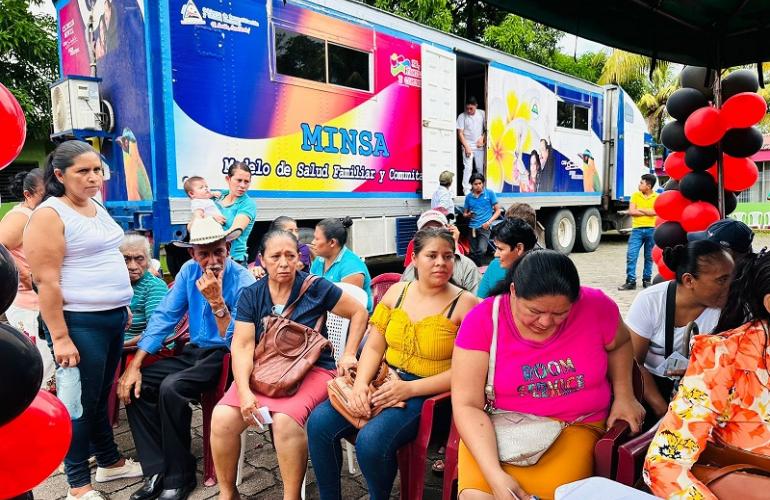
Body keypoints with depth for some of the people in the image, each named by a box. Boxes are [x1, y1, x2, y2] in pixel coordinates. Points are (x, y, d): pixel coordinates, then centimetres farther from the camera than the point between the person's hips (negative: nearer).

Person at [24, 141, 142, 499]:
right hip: (79, 323, -7)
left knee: (101, 396, 20)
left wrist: (123, 306, 18)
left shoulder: (97, 208, 11)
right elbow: (46, 283, -17)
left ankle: (109, 462, 35)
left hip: (112, 318, 8)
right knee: (81, 402, 4)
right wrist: (60, 338, -19)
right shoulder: (49, 215, -13)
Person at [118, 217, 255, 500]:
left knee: (171, 388, -27)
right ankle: (157, 471, -1)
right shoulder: (189, 272, 0)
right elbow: (164, 317, 0)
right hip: (195, 350, 7)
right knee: (135, 386, -10)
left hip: (225, 356, -7)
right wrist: (134, 365, -6)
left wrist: (217, 300, -32)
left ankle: (179, 476, -8)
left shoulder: (243, 282, -18)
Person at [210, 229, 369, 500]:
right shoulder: (251, 295, 3)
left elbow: (360, 313, 4)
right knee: (222, 417, -19)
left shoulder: (316, 288, -5)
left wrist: (349, 354, -4)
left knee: (285, 420, -32)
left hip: (311, 370, -3)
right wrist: (244, 391, -20)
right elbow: (242, 346, -6)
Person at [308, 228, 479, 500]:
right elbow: (374, 347, 6)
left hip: (428, 395, -5)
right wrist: (361, 383, -13)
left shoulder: (464, 304, -9)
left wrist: (410, 388, -20)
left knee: (371, 441, -27)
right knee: (319, 422, -12)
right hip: (383, 382, 5)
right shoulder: (396, 292, 6)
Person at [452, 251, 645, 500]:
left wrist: (624, 395, -1)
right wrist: (495, 474, -27)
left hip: (575, 426, 2)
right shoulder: (482, 320, -17)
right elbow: (467, 405, -17)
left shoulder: (596, 307, -12)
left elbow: (619, 345, 13)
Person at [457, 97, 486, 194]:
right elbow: (460, 133, -7)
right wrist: (466, 147, -13)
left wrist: (483, 138, -5)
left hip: (479, 146, 3)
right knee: (468, 168, -8)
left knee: (480, 167, 7)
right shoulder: (462, 116, -4)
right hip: (467, 146, -3)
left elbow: (486, 128, 11)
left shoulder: (482, 114, 4)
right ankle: (466, 189, -4)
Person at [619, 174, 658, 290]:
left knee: (649, 257, 9)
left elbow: (654, 212, -13)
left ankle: (647, 280, 21)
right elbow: (631, 211, -4)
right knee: (631, 255, -8)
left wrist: (639, 209, -5)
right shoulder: (635, 195, 6)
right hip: (637, 229, 1)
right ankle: (630, 281, -5)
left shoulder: (657, 197, 2)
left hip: (651, 229, 0)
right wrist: (648, 212, -6)